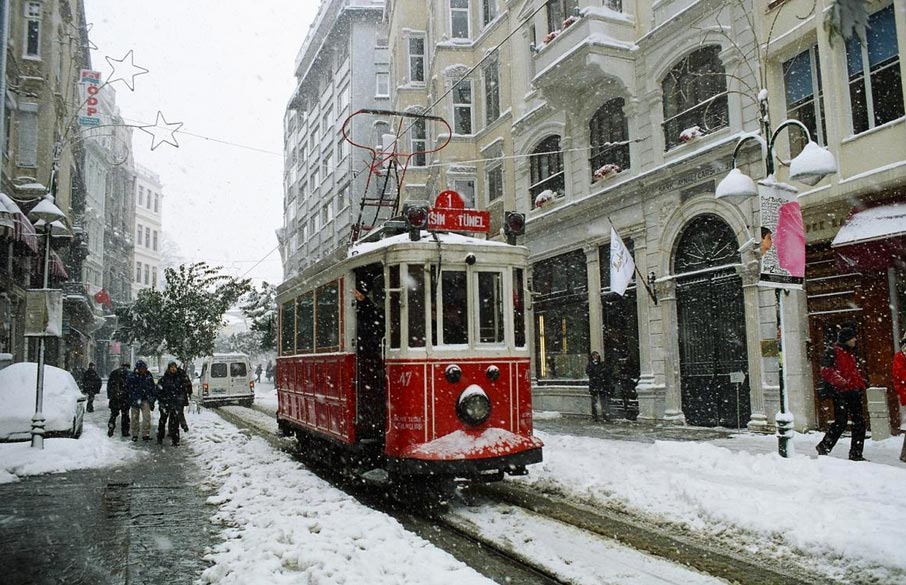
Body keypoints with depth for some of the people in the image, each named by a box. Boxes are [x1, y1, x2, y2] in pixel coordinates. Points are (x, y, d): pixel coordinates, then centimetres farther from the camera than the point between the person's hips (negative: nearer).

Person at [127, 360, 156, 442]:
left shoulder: (149, 376, 6)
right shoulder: (132, 376, -2)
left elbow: (152, 389, 14)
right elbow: (127, 389, 3)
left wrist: (152, 401, 13)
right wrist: (128, 401, 0)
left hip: (146, 400, 1)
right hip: (134, 400, -1)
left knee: (147, 417, -9)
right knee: (134, 418, 7)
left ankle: (145, 434, -4)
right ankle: (134, 435, 20)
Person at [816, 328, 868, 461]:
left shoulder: (851, 353, 19)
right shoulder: (832, 352, -7)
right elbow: (826, 371, -16)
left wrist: (861, 384, 15)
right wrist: (841, 382, -26)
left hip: (854, 392, 8)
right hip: (840, 393, -8)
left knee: (859, 422, 4)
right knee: (841, 422, -8)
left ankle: (856, 454, 11)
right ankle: (824, 447, 8)